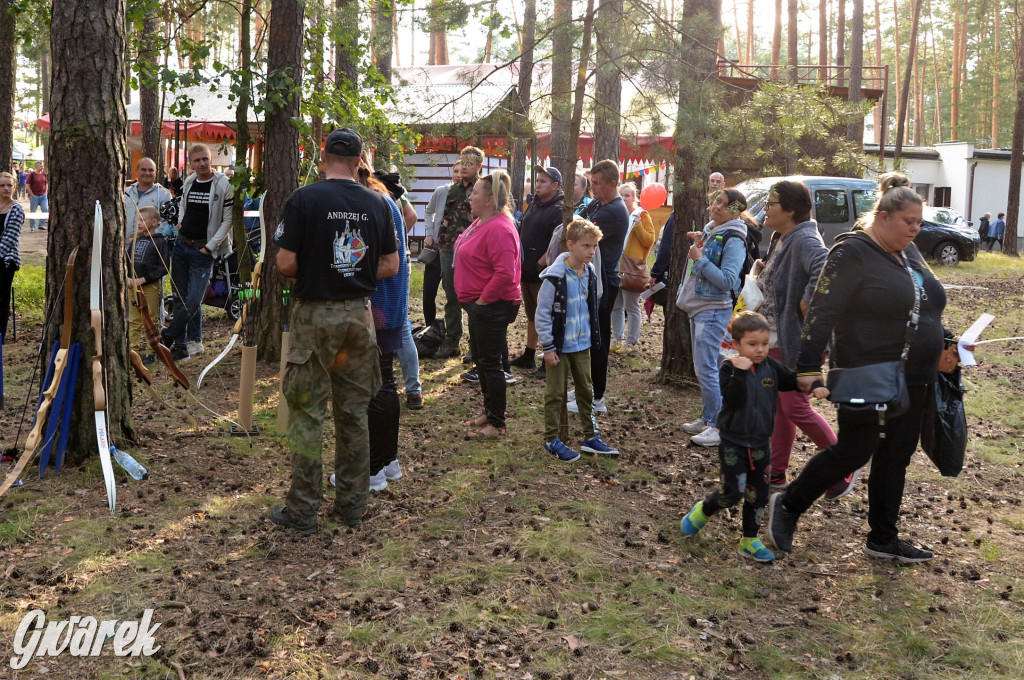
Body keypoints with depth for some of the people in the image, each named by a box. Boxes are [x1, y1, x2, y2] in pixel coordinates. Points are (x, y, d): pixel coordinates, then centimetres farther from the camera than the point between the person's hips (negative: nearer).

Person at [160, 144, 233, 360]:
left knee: (193, 300, -10)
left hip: (203, 250, -6)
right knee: (180, 298, 6)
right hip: (181, 244, 6)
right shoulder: (188, 183, 10)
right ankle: (195, 341, 15)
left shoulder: (224, 185, -8)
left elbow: (228, 220, -8)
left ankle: (167, 338, 6)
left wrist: (209, 247, -11)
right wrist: (180, 221, 8)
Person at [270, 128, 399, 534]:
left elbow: (286, 264, -12)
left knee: (307, 413, 4)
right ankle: (352, 504, 21)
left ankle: (302, 511, 11)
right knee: (354, 413, 12)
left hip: (314, 315, -3)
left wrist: (310, 274, 8)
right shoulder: (377, 204, 2)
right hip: (359, 315, 4)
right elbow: (390, 266, 4)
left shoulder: (303, 199, -9)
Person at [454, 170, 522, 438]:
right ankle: (489, 413, 33)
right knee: (480, 359, 19)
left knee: (490, 364, -1)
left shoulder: (499, 229, -22)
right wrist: (473, 300, 15)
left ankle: (497, 424, 11)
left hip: (492, 306, -11)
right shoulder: (482, 222, 10)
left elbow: (505, 273, -30)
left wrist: (483, 300, -21)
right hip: (479, 305, 11)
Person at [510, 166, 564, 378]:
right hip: (527, 271, 9)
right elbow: (521, 233, 21)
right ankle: (528, 356, 29)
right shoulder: (534, 204, 14)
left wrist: (539, 264, -19)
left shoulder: (559, 210, -13)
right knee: (531, 315, 18)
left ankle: (549, 362, 4)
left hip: (543, 273, -9)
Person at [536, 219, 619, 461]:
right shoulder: (555, 277, -19)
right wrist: (548, 347, -15)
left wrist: (593, 338, 14)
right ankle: (551, 440, 16)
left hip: (582, 344, 7)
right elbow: (542, 313, -16)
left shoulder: (589, 274, 3)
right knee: (555, 394, 4)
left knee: (586, 390, 14)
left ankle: (591, 437, 26)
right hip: (560, 346, -7)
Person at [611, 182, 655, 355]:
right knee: (615, 306, 11)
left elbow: (649, 240, -9)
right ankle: (618, 339, 22)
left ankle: (632, 343, 7)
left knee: (631, 307, -1)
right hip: (614, 266, 6)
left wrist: (638, 226, -20)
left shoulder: (641, 215, -4)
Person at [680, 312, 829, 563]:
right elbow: (733, 399, -28)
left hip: (761, 444, 6)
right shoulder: (729, 368, -16)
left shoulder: (771, 366, 0)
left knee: (758, 495, 12)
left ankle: (749, 541, 26)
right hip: (733, 442, -6)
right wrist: (740, 373, -39)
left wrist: (815, 386, -2)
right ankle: (701, 512, 20)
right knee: (732, 492, -8)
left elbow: (794, 379, 13)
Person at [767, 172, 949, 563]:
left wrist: (944, 352, 18)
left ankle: (883, 538, 23)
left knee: (896, 457, 12)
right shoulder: (853, 253, -14)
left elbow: (928, 308, 22)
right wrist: (808, 366, -23)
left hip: (911, 382, 8)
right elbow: (823, 311, -19)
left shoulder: (909, 252, 12)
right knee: (854, 451, -3)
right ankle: (788, 506, 16)